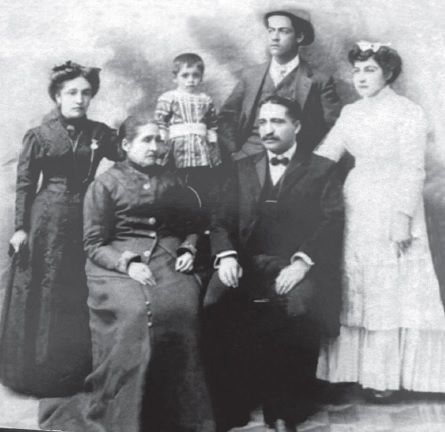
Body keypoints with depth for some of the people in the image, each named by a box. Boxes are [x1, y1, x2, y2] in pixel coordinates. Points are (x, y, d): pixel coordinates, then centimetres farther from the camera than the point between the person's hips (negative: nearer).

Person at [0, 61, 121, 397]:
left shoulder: (100, 134, 4)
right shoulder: (39, 135, -1)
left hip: (86, 219, 2)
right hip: (46, 220, -1)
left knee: (80, 295, 7)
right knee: (41, 294, 5)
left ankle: (78, 369, 22)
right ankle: (36, 370, 20)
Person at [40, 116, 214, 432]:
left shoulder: (171, 182, 17)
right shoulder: (106, 185, 4)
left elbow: (190, 225, 25)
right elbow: (94, 244, -1)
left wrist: (188, 251, 5)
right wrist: (128, 264, -15)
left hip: (167, 258, 3)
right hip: (117, 263, -3)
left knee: (181, 308, -26)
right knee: (135, 313, -31)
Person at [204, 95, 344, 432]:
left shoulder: (323, 170, 11)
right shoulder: (243, 168, 21)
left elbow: (331, 226, -3)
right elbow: (221, 221, 13)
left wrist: (301, 263, -19)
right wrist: (226, 255, -8)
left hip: (294, 268, -2)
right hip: (247, 265, 3)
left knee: (299, 310, -34)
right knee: (216, 307, -27)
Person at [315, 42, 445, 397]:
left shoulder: (408, 112, -5)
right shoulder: (351, 113, 11)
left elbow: (413, 170, -9)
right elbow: (325, 154, 6)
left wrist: (402, 216, -16)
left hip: (392, 210, -5)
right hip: (355, 210, 5)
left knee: (389, 289, 0)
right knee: (353, 288, 6)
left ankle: (386, 375, 9)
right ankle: (352, 367, 17)